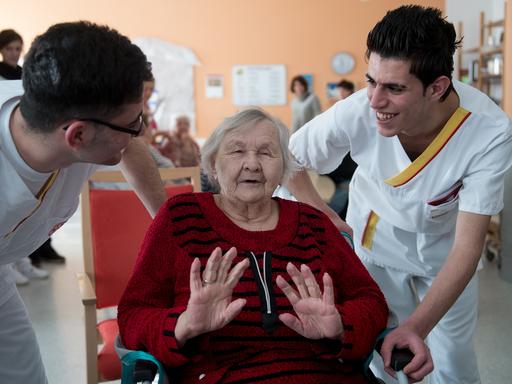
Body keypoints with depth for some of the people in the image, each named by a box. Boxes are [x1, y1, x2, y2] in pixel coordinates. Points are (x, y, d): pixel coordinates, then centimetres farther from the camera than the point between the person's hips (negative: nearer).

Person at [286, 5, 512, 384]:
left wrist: (417, 326, -42)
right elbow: (286, 156, -10)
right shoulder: (355, 112, -30)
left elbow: (466, 246, -31)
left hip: (445, 243, 0)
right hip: (375, 236, 0)